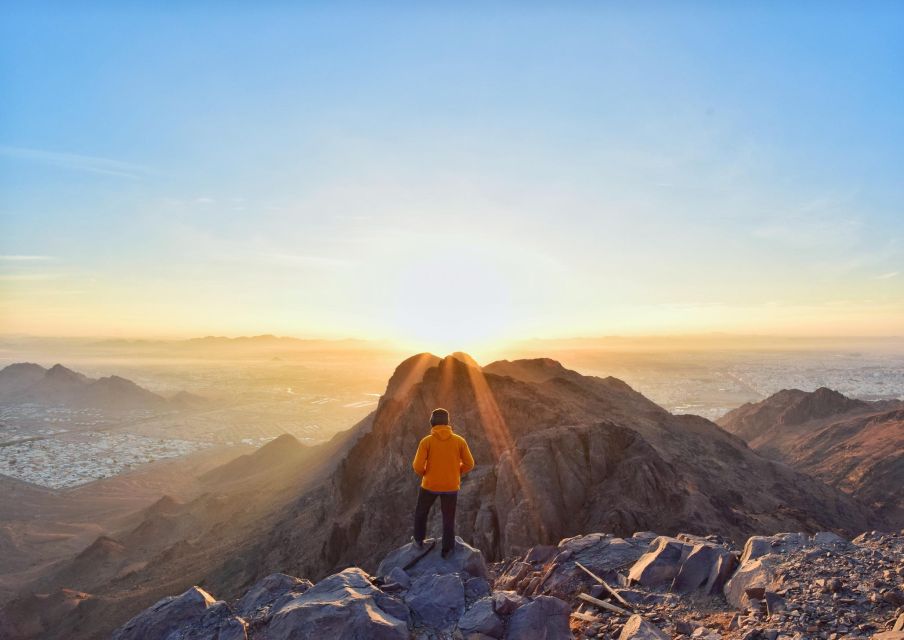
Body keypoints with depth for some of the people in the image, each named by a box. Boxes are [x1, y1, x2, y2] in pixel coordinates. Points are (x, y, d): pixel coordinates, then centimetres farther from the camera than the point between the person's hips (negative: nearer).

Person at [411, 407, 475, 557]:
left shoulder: (426, 441, -14)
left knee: (421, 511, 26)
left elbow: (418, 465, -16)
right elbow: (469, 464, -5)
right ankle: (447, 548, 28)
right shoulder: (459, 440, -9)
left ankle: (419, 539, 39)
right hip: (451, 486, 1)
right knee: (449, 518, 19)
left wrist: (424, 474, 6)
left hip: (430, 484, -1)